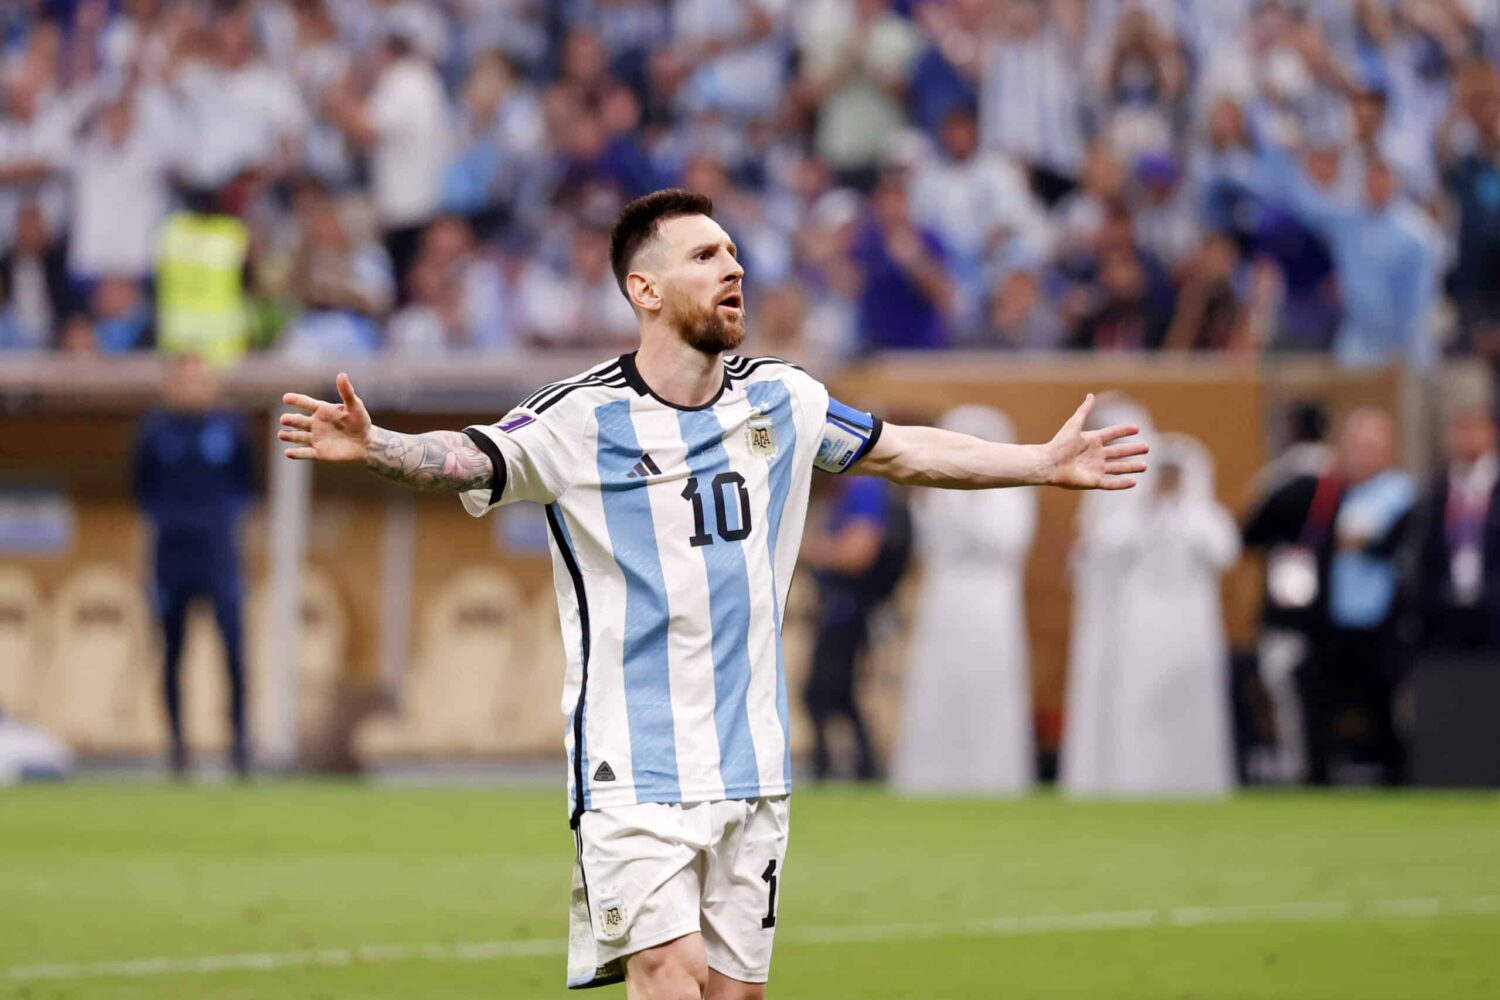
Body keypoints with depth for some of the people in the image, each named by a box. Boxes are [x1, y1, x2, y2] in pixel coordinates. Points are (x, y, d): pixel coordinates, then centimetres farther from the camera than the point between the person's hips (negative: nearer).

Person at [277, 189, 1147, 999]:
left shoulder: (783, 401, 8)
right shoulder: (581, 418, -8)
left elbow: (906, 452, 22)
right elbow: (463, 458, -19)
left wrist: (1045, 463, 22)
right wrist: (373, 447, -39)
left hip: (751, 760, 5)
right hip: (634, 766, -5)